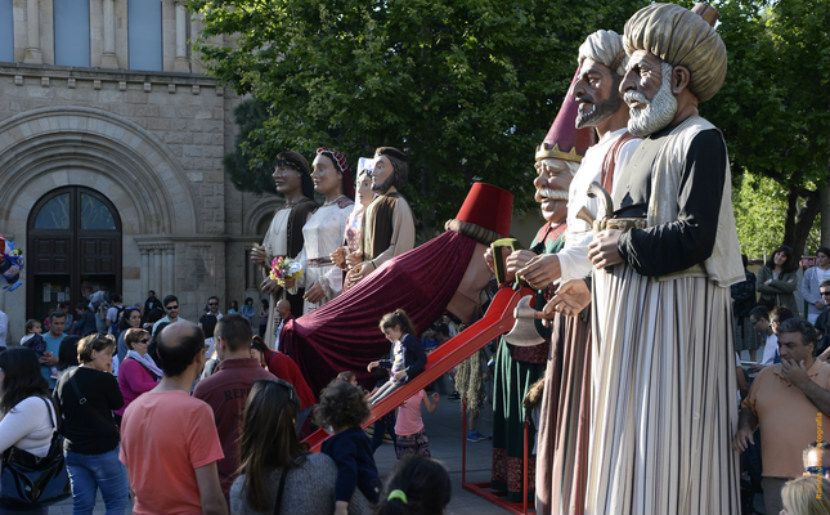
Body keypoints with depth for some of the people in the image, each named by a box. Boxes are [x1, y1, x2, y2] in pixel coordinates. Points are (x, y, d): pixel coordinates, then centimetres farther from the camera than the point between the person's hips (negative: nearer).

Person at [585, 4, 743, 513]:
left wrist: (624, 250, -11)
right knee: (630, 441, 11)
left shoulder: (701, 140, -9)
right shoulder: (650, 145, 17)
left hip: (672, 315, -9)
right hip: (631, 314, 9)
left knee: (661, 442, -6)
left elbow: (696, 238, -19)